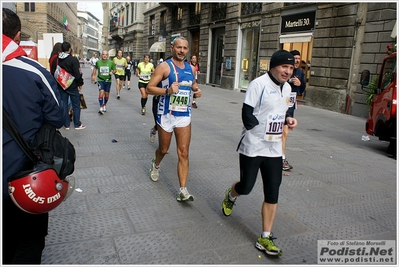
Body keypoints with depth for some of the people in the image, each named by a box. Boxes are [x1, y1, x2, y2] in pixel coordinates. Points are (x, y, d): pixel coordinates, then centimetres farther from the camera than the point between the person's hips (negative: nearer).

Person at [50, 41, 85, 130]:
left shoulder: (56, 60, 3)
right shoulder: (73, 60, -13)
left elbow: (52, 73, 8)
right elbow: (78, 74, -14)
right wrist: (80, 84, -2)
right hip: (72, 86, -4)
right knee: (76, 105, 5)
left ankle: (66, 124, 15)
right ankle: (77, 124, 8)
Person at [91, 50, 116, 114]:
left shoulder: (111, 62, -5)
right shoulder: (98, 62, -3)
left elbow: (115, 70, 7)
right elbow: (95, 68, 17)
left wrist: (112, 72, -14)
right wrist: (93, 75, 13)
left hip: (108, 80, 2)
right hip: (100, 80, -1)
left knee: (107, 95, 12)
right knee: (101, 93, -18)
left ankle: (104, 105, 38)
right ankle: (101, 108, -14)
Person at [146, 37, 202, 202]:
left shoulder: (191, 68, 8)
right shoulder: (164, 67, -8)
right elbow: (149, 88, -11)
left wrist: (197, 89, 3)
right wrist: (167, 91, -26)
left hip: (184, 116, 3)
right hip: (166, 115, -3)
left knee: (183, 153, -4)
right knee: (163, 149, 15)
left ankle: (183, 190, -2)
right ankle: (156, 165, 50)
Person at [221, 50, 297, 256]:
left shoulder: (287, 88, 10)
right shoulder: (259, 84, -14)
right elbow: (247, 114, -16)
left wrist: (288, 119, 2)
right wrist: (261, 133, -16)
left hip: (274, 150, 6)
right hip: (252, 147, -6)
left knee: (272, 193, 4)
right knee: (246, 187, 7)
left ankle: (265, 238, 15)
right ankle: (230, 197, 45)